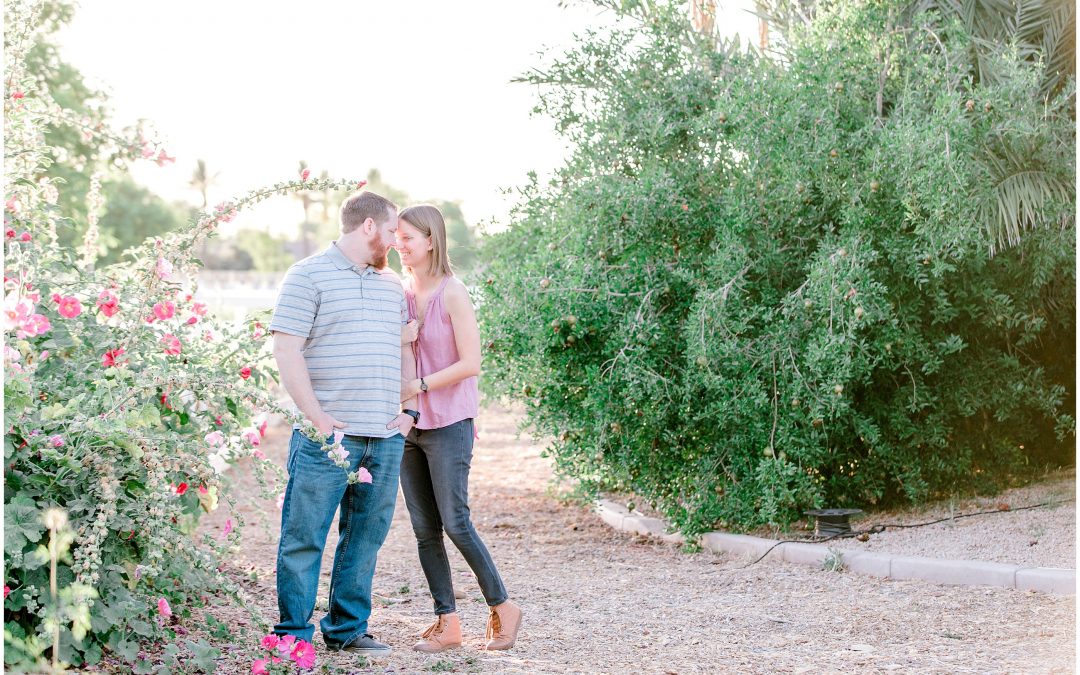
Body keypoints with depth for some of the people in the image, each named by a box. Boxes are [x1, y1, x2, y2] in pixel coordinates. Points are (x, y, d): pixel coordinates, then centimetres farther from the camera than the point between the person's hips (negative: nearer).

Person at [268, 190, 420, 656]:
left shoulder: (392, 285, 19)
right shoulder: (308, 276, -3)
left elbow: (405, 352, 25)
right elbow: (287, 351, -9)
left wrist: (409, 411, 10)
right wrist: (319, 418, -14)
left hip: (385, 439, 6)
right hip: (328, 437, -6)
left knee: (365, 539, 9)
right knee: (305, 538, -3)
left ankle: (347, 630, 19)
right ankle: (293, 635, 5)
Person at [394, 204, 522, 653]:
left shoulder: (452, 294, -10)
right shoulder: (401, 293, 8)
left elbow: (470, 363, -14)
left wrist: (419, 386, -15)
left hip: (448, 423, -7)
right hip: (408, 424, 7)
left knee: (455, 522, -7)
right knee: (424, 529, 6)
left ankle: (502, 608, 10)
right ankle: (446, 623, 13)